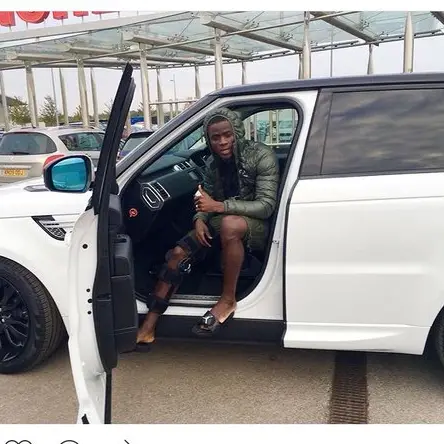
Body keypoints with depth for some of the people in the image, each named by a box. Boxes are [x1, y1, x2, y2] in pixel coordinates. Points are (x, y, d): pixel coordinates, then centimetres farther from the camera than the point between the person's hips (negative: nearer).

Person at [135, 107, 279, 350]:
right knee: (178, 253, -15)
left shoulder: (261, 156, -15)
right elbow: (206, 200, 9)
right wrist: (199, 220, -15)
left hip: (257, 226, -5)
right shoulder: (213, 164, 2)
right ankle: (147, 328, -12)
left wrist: (219, 206, -30)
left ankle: (228, 300, -22)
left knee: (229, 224, -40)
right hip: (222, 222, 5)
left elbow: (266, 206, -21)